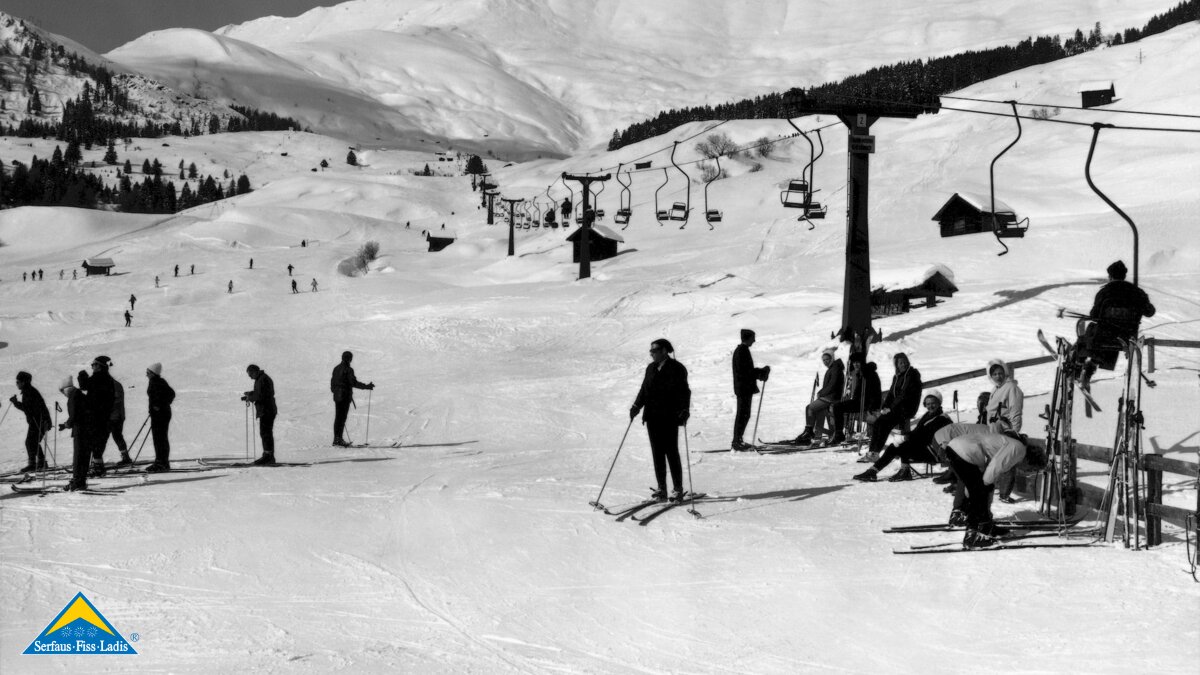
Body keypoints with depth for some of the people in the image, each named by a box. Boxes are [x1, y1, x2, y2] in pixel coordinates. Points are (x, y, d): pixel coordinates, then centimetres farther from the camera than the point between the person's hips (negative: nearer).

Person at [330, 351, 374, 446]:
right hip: (345, 396, -7)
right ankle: (339, 438, -7)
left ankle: (336, 438, 16)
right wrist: (367, 386, -12)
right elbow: (354, 383, -19)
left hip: (337, 396, 7)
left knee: (338, 417, 13)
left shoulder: (336, 368, 9)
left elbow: (332, 382, 17)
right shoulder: (348, 370, -14)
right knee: (342, 418, -5)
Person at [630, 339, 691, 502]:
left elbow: (684, 392, -9)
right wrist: (637, 406, 6)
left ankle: (678, 489, 3)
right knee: (657, 452, 7)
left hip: (670, 418, -6)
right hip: (652, 417, 6)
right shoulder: (651, 368, 13)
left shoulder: (676, 369, -6)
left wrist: (684, 411, -20)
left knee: (671, 452, -4)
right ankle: (661, 488, 12)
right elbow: (644, 390, 18)